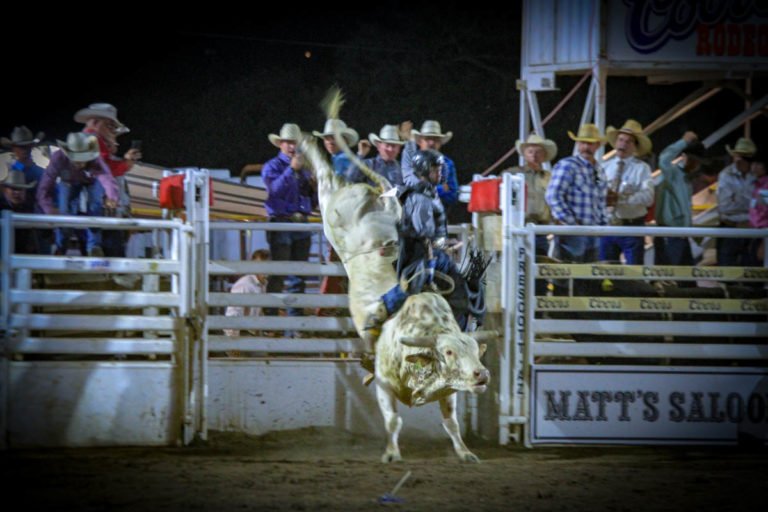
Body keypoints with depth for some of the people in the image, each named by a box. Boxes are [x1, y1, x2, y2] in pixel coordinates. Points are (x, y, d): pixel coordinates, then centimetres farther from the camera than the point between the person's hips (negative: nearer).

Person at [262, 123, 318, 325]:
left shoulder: (304, 169, 18)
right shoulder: (272, 166, 2)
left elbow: (313, 203, 20)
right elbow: (275, 189, -18)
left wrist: (315, 188, 0)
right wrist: (291, 169, -25)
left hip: (301, 225, 6)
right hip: (281, 223, -6)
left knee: (298, 277, 6)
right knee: (278, 274, -10)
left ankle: (295, 317, 9)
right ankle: (270, 316, -9)